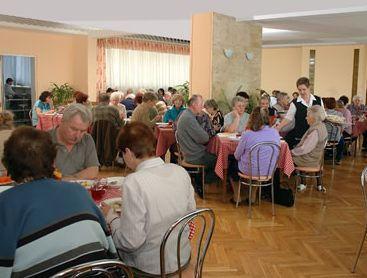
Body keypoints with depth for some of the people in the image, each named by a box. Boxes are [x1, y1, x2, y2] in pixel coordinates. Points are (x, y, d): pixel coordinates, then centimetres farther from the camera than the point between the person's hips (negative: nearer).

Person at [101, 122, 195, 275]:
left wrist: (111, 216, -8)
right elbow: (191, 211, 5)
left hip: (150, 266, -6)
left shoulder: (134, 182, -26)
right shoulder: (180, 171, -8)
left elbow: (131, 242, -23)